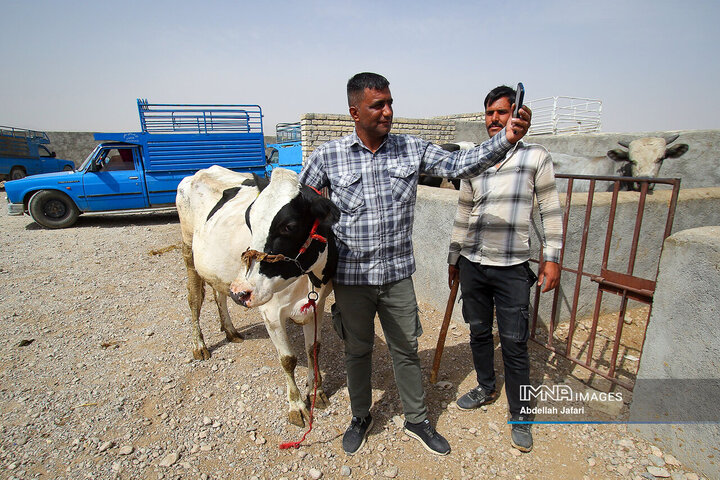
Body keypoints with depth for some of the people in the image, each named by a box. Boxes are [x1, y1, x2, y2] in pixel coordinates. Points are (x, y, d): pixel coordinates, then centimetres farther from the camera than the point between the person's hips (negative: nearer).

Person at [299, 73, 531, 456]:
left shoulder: (413, 149, 0)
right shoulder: (327, 156, -5)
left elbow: (459, 165, -7)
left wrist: (505, 139, -21)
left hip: (398, 274, 2)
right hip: (351, 277, -1)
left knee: (406, 350, 16)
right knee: (357, 351, 18)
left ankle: (417, 421, 41)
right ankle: (361, 418, 44)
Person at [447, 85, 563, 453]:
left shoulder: (536, 157, 0)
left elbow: (550, 211, 1)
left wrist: (552, 257, -4)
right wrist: (453, 259, 15)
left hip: (512, 268, -3)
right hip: (472, 264, 4)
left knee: (514, 342, 2)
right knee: (479, 331, 16)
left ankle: (519, 414, 22)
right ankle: (486, 388, 39)